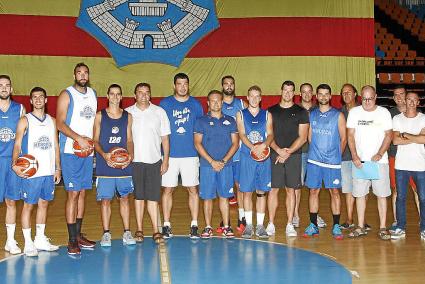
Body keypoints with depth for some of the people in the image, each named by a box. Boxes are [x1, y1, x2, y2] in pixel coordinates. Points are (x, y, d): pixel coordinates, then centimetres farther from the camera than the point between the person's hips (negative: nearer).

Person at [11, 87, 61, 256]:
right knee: (28, 205, 1)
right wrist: (14, 164, -21)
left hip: (49, 171, 5)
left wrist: (58, 168, 9)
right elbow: (17, 145, -5)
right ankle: (28, 243, 8)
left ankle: (40, 239, 23)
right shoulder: (25, 121, -1)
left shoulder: (52, 121, 12)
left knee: (44, 203, 11)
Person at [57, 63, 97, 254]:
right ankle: (72, 240, -2)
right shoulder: (66, 95, -4)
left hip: (88, 150, 6)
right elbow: (60, 123, -12)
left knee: (82, 192, 11)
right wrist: (78, 138, -22)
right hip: (71, 151, -6)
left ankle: (78, 235, 20)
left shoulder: (93, 94, 15)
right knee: (73, 193, -7)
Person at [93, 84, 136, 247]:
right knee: (105, 199, 1)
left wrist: (130, 155, -9)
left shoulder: (127, 116, 9)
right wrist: (104, 155, -17)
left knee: (124, 198, 6)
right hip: (105, 165, -2)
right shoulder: (100, 116, 4)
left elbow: (129, 140, 9)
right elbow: (95, 140, 1)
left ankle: (127, 232, 14)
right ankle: (106, 233, 11)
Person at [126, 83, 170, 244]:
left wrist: (166, 160, 2)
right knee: (138, 196, 6)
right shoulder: (127, 113, 5)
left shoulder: (159, 112, 7)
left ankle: (156, 231, 2)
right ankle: (139, 230, 15)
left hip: (154, 160, 0)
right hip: (134, 160, 0)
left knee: (153, 197, -2)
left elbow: (165, 138, 7)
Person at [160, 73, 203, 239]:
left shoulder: (195, 104, 8)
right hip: (170, 155, -1)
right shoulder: (165, 104, 5)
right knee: (168, 189, 3)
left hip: (190, 154, 1)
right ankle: (166, 225, 13)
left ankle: (194, 225, 10)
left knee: (193, 190, 2)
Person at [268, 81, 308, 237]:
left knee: (291, 189, 2)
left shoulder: (301, 112, 5)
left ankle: (290, 225, 8)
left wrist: (288, 152, -11)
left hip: (294, 156, 0)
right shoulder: (271, 111, 9)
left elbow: (302, 137, 0)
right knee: (273, 188, 0)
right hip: (274, 155, 1)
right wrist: (278, 150, -10)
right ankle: (271, 224, 7)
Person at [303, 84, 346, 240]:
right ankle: (313, 225, 13)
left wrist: (337, 155, 4)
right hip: (314, 160, 2)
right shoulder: (311, 114, 9)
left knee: (334, 192, 1)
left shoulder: (338, 115, 1)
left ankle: (336, 226, 8)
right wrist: (316, 150, 8)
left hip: (332, 161, -2)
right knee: (313, 191, 5)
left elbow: (343, 139, 3)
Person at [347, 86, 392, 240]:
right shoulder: (354, 112, 4)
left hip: (379, 160, -1)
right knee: (359, 194, 5)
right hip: (359, 160, 1)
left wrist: (380, 154, -12)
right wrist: (354, 156, -8)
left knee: (382, 194, 0)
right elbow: (350, 135, 3)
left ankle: (382, 228, 7)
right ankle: (360, 227, 13)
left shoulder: (384, 112, 2)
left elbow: (389, 135, 1)